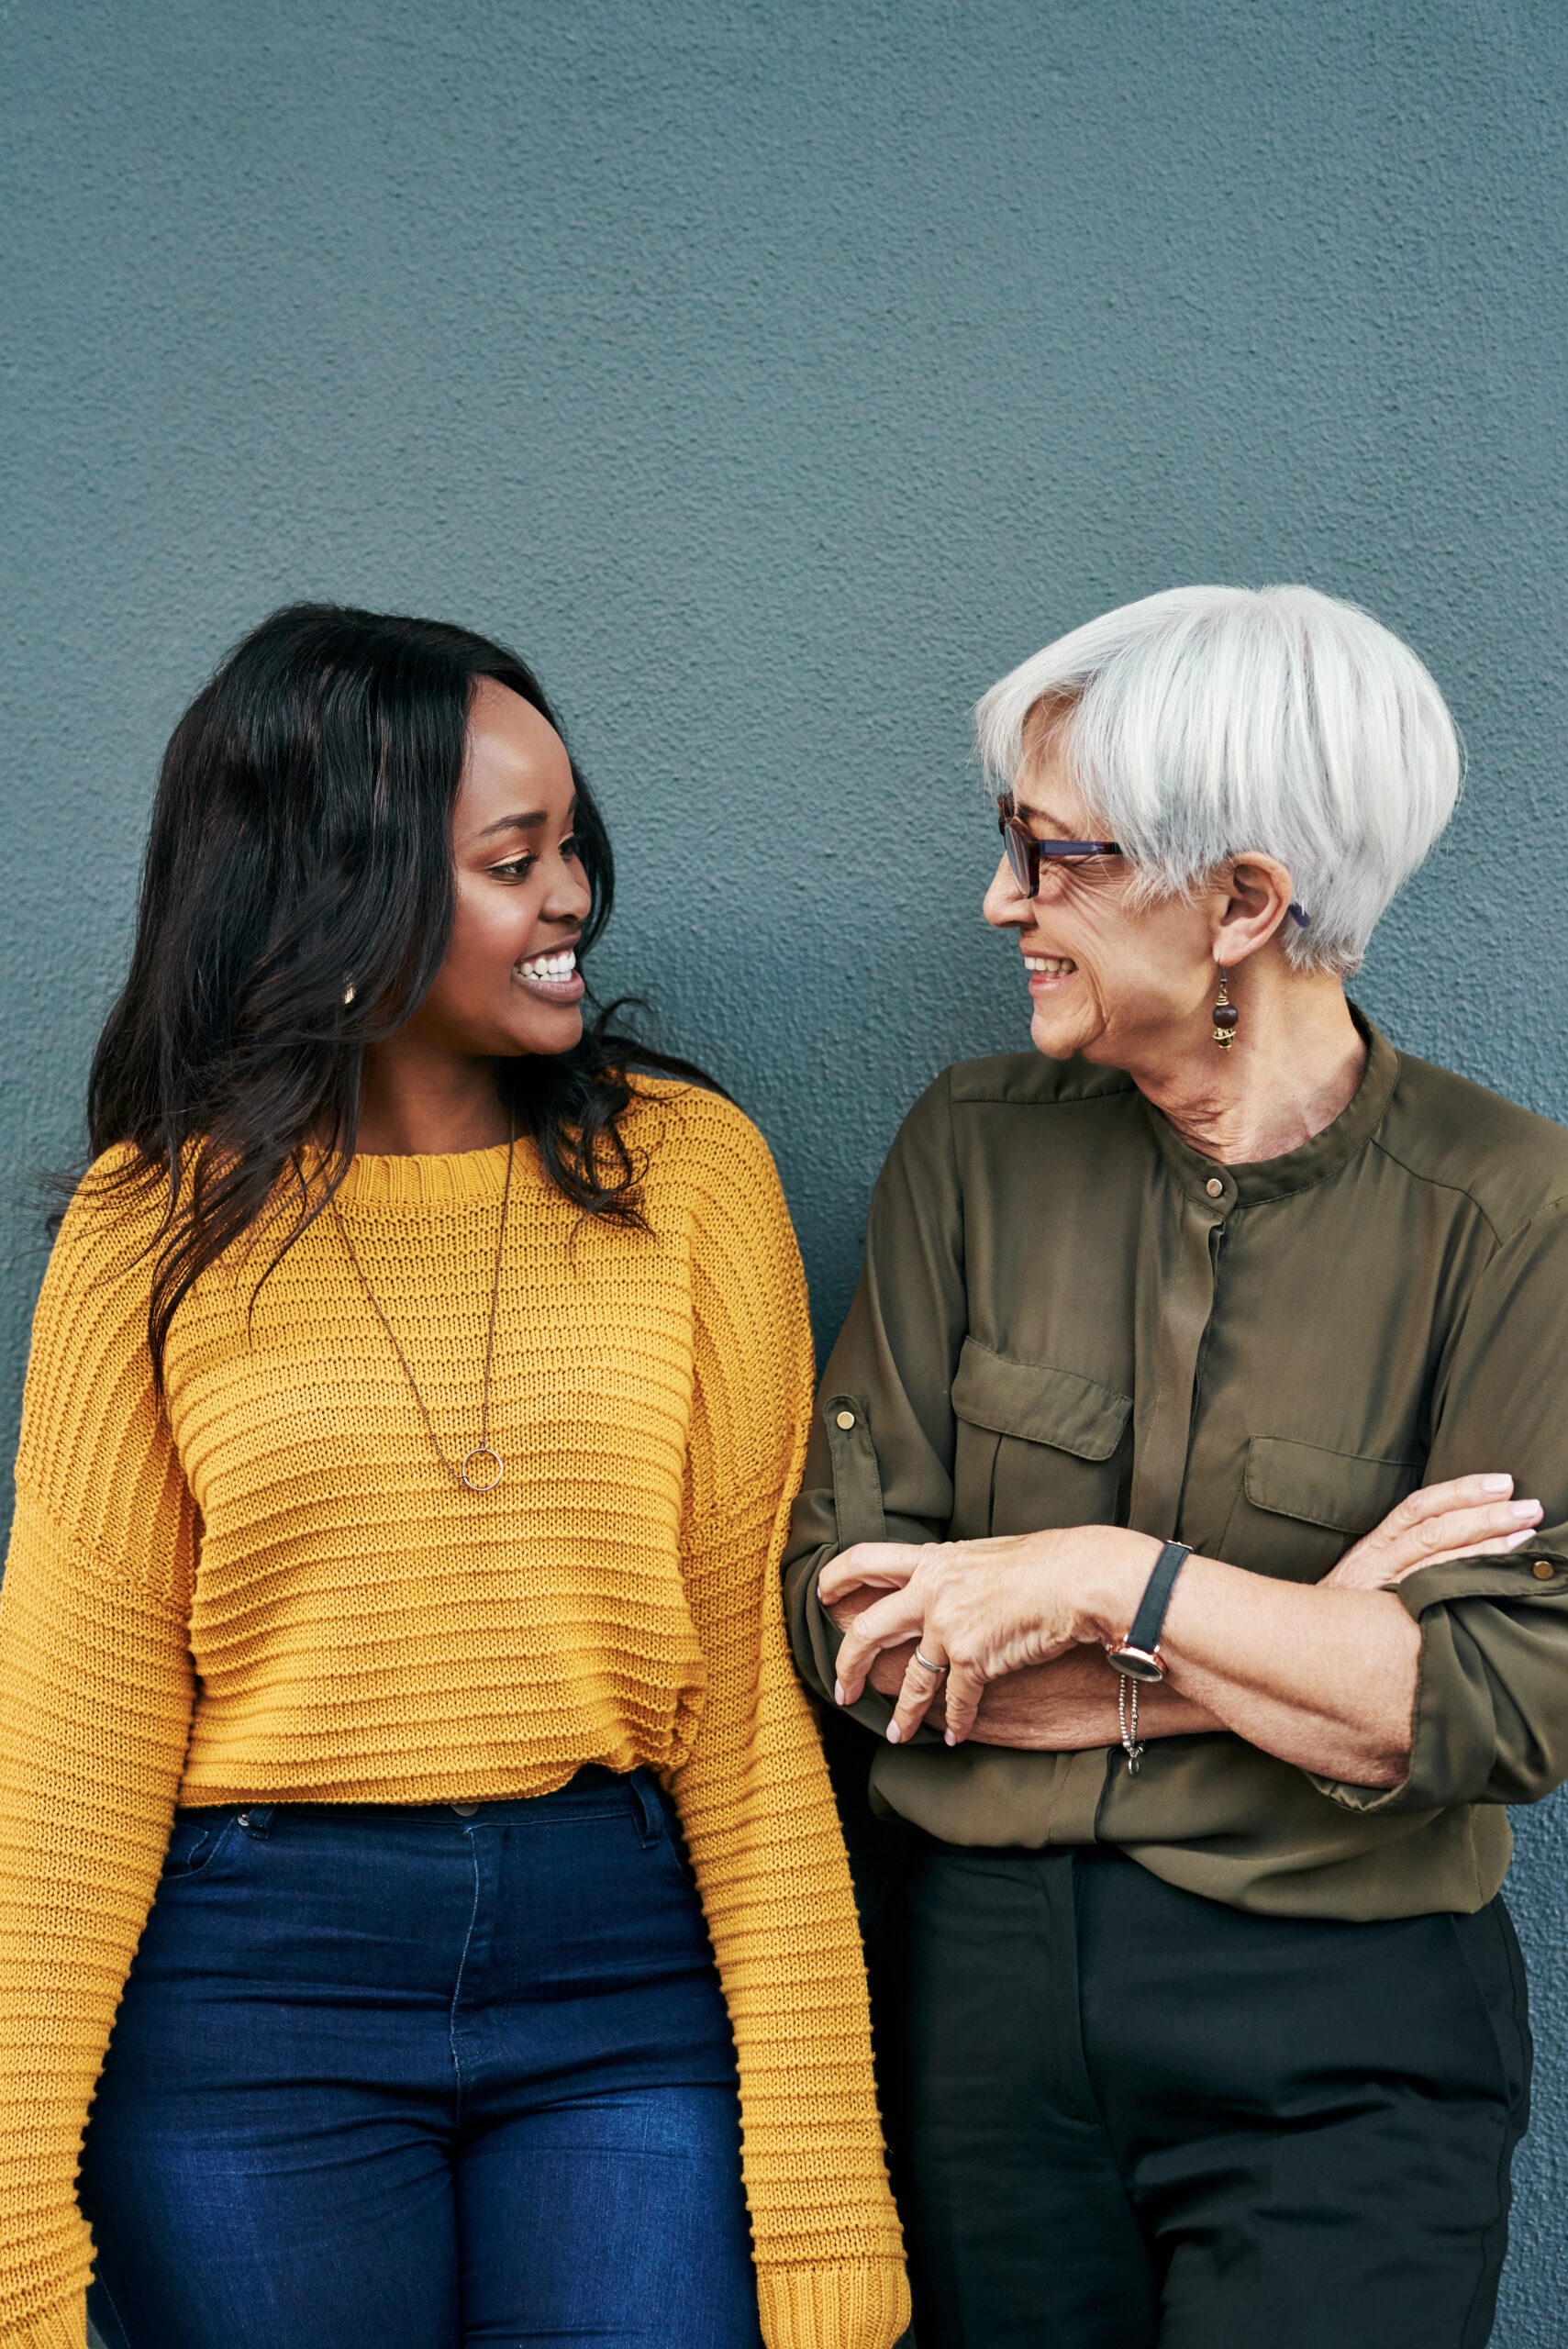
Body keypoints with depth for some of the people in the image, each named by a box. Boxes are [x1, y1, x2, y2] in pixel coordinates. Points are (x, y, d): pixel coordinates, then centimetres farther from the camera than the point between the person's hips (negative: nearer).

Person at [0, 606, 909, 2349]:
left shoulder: (689, 1169, 0)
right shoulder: (158, 1225, 0)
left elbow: (753, 1666, -3)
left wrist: (821, 2199, -7)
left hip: (630, 1963, 0)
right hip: (249, 1992, 0)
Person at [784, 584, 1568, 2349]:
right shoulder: (974, 1149, 0)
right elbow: (845, 1610, -6)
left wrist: (1113, 1581, -17)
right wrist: (1302, 1646, -13)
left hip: (1343, 2053, -3)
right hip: (982, 1988, 3)